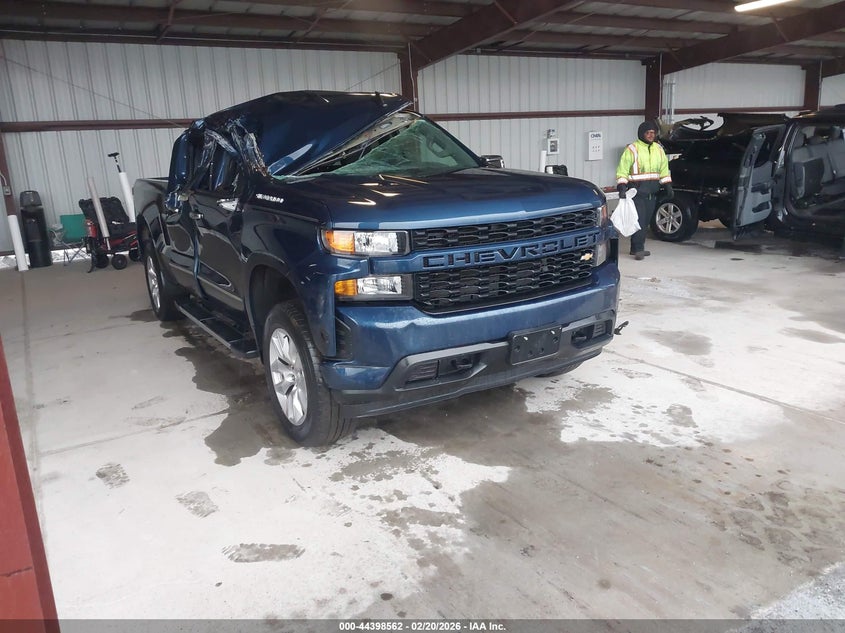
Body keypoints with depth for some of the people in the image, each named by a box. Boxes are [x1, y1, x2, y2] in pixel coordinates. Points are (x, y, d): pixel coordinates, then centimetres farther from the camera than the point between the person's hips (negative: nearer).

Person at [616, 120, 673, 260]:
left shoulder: (658, 149, 14)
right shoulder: (632, 149, -5)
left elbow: (664, 169, 20)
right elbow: (622, 171, -8)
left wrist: (668, 186, 13)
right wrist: (622, 187, -18)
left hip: (652, 192, 6)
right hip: (637, 191, -6)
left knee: (646, 221, 8)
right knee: (639, 220, -13)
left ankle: (636, 248, 15)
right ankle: (638, 249, -12)